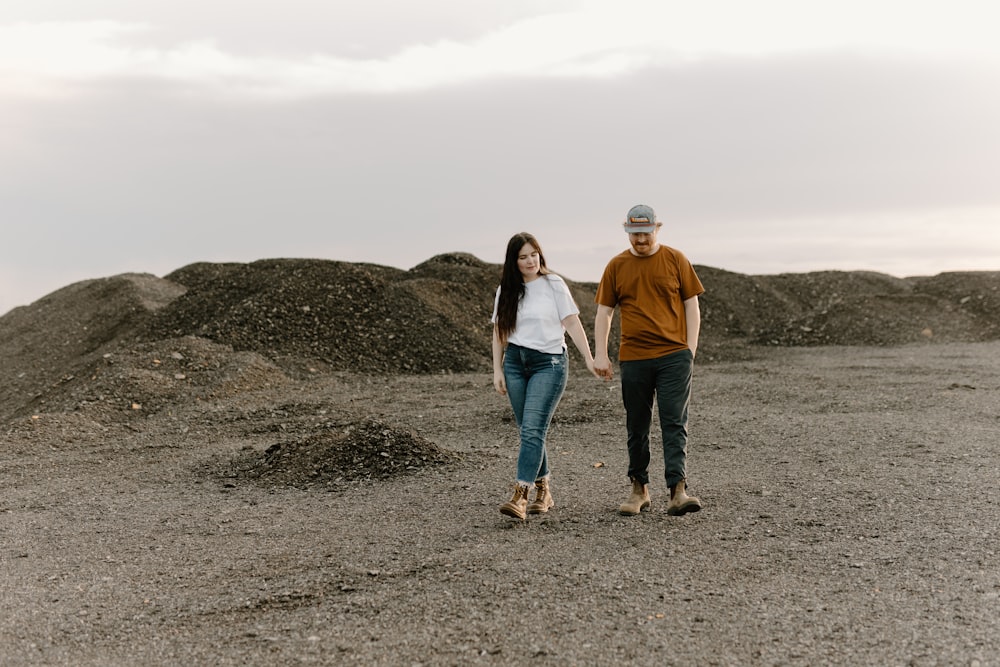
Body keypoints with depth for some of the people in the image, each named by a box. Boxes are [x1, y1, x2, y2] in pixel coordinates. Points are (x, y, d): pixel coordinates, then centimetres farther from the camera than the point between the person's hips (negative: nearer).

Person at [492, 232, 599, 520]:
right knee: (528, 431, 7)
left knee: (532, 429, -15)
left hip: (548, 363, -4)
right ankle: (543, 491, 18)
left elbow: (572, 323, -4)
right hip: (515, 362, 4)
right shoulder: (506, 291, 9)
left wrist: (589, 358, -11)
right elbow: (499, 332, 12)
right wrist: (497, 370, 6)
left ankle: (520, 496, -20)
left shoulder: (554, 285, -1)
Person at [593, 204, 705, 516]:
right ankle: (639, 490, 21)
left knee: (674, 423, -8)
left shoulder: (675, 259, 3)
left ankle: (678, 491, -13)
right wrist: (600, 354, 1)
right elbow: (604, 312, 9)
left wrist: (691, 349, -2)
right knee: (637, 427, 9)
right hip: (633, 358, 2)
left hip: (674, 355, -2)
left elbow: (692, 306, 6)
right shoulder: (616, 266, 7)